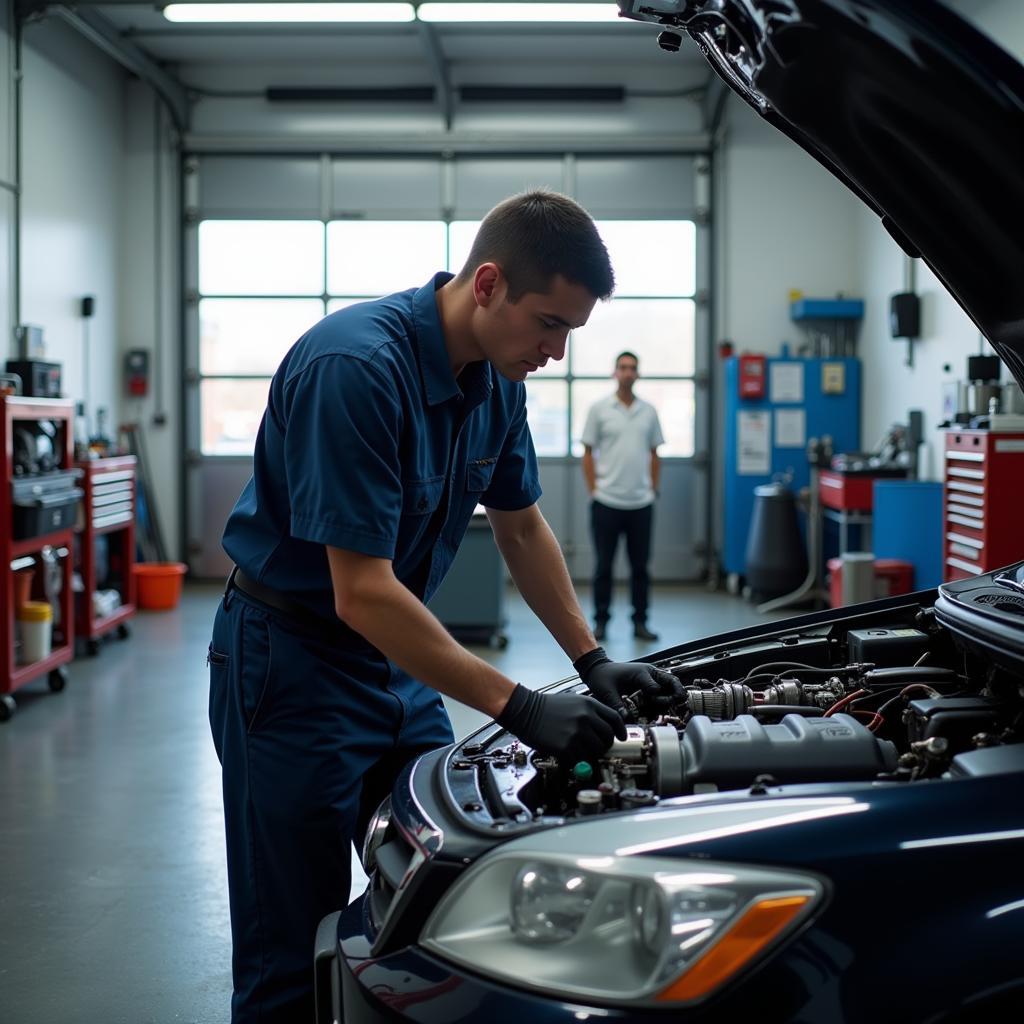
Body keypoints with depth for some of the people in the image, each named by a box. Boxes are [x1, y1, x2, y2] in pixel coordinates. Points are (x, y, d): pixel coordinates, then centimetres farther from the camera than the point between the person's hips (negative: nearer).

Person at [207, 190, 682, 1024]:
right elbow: (362, 593, -29)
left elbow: (521, 526, 13)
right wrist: (519, 710, -28)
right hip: (291, 665, -8)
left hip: (397, 660, 8)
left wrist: (593, 660, 5)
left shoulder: (496, 376, -1)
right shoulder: (357, 367, -28)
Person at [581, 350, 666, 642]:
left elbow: (654, 454, 13)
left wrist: (653, 490, 5)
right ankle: (600, 621, 11)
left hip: (641, 503, 3)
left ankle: (640, 622, 14)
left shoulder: (649, 411, 8)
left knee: (640, 566, 7)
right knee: (603, 565, 3)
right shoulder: (599, 409, -1)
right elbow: (588, 453, 0)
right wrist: (593, 490, -6)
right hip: (607, 502, -3)